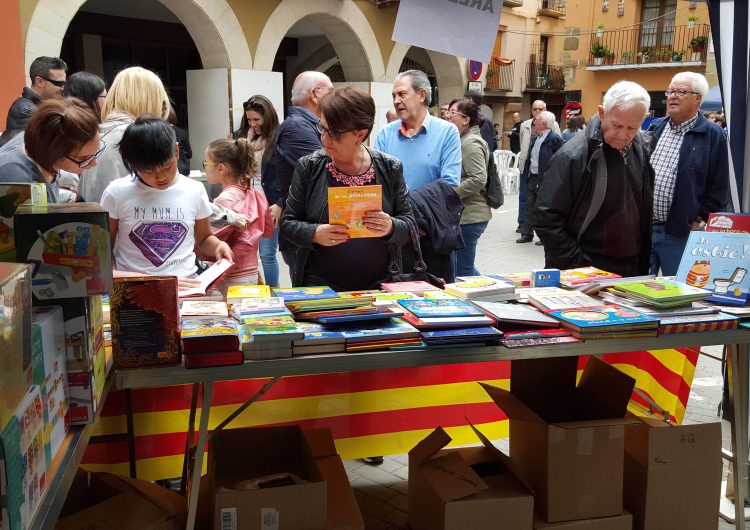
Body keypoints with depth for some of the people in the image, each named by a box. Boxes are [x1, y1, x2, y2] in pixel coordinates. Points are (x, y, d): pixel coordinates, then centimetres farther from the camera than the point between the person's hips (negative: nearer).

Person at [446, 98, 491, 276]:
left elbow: (478, 179, -23)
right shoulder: (463, 140, 16)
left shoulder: (471, 143, -14)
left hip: (469, 216, -10)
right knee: (460, 266, 17)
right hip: (465, 214, 10)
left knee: (463, 271, -1)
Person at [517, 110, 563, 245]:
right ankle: (527, 234, 20)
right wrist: (527, 173, 15)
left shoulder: (554, 139, -13)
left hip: (545, 180, -8)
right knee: (530, 208, 12)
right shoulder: (535, 138, 13)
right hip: (532, 178, 8)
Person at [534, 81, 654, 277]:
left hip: (632, 269, 6)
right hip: (581, 275, -6)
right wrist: (578, 266, -17)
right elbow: (547, 220, -18)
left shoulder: (642, 148, 3)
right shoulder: (572, 156, -17)